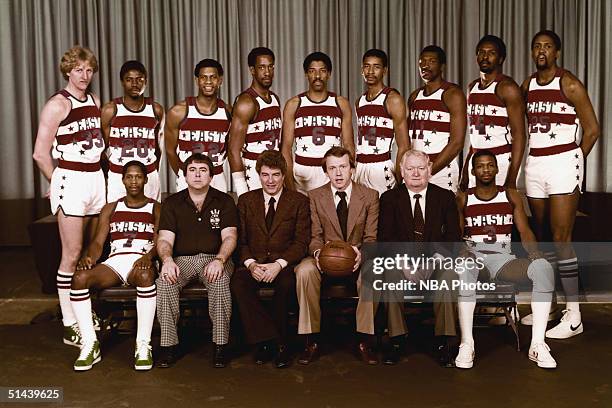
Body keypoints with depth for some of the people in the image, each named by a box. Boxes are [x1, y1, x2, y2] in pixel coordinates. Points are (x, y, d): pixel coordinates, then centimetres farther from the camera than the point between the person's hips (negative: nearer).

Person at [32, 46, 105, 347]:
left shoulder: (96, 102, 12)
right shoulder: (57, 104, -8)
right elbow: (40, 153, -8)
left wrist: (95, 174, 14)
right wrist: (59, 182, 2)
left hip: (96, 178, 7)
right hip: (70, 180, -6)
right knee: (72, 254, -5)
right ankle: (70, 326, 2)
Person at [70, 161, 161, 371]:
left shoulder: (155, 208, 15)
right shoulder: (111, 209, 23)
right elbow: (98, 242, 13)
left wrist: (148, 256, -22)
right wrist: (89, 257, -11)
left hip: (141, 261, -3)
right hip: (114, 261, 3)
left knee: (145, 276, -40)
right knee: (79, 278, -28)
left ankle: (143, 345, -32)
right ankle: (90, 345, -23)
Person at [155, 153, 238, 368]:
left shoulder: (224, 201, 7)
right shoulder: (172, 203, 10)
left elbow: (229, 236, -3)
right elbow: (165, 239, 0)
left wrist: (219, 260, -24)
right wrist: (167, 259, -24)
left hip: (214, 258, -1)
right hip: (182, 258, 1)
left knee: (220, 281, -34)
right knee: (164, 282, -30)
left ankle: (220, 344, -23)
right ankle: (168, 344, -20)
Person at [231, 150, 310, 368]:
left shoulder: (299, 201, 6)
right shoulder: (246, 200, 12)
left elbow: (301, 242, -1)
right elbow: (240, 240, 7)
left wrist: (279, 264, -18)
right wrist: (250, 263, -14)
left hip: (284, 264, -2)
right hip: (253, 263, 2)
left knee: (286, 283, -35)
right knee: (238, 283, -30)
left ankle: (281, 343, -17)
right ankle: (268, 340, -22)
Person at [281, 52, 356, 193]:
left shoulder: (341, 103, 7)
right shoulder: (293, 105, 4)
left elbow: (349, 145, 7)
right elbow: (286, 147, 2)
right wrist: (289, 183, -6)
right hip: (303, 173, 0)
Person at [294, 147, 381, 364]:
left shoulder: (370, 196, 4)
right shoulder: (315, 196, 5)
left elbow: (371, 237, 0)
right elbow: (316, 236, 1)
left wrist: (361, 252, -23)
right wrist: (318, 252, -23)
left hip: (357, 259, 0)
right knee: (304, 271, -32)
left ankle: (364, 342, -20)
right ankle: (312, 342, -21)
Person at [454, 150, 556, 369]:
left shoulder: (511, 196, 16)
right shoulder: (463, 199, 12)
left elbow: (524, 230, 9)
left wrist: (534, 253, -11)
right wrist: (462, 251, -16)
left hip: (504, 259, 2)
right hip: (474, 257, -1)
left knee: (543, 267, -30)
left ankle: (537, 344, -27)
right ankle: (466, 343, -35)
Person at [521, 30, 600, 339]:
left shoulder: (569, 84, -6)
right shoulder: (527, 86, 11)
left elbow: (592, 130, -4)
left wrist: (571, 163, 0)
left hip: (562, 163, -6)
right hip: (534, 164, 6)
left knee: (561, 239, -9)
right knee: (541, 237, 11)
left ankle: (573, 316, -2)